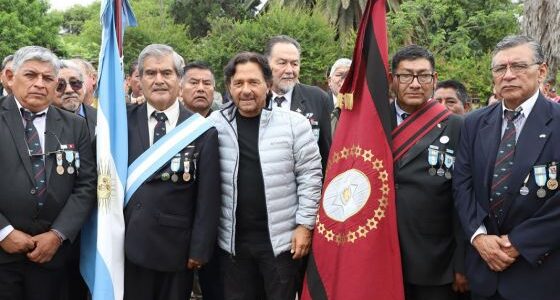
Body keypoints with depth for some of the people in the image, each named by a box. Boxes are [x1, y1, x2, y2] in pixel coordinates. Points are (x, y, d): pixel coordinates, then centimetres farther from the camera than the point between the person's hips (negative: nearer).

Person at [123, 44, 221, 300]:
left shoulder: (202, 130, -2)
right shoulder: (124, 122, 3)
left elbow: (208, 197, -2)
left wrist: (200, 248, -5)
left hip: (177, 248, -1)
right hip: (129, 245, 1)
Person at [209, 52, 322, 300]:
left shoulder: (293, 123, -6)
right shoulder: (216, 124, -1)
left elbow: (309, 175, -3)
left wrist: (305, 224, -5)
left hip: (281, 238, -2)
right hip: (232, 240, 2)